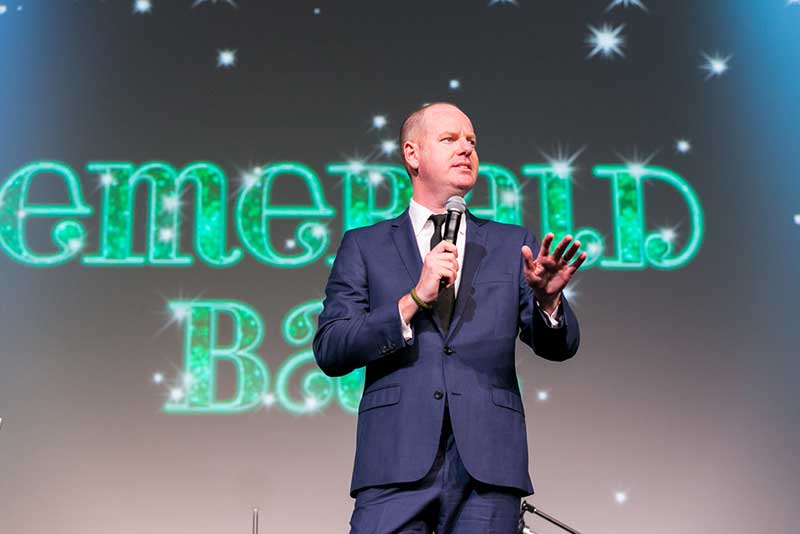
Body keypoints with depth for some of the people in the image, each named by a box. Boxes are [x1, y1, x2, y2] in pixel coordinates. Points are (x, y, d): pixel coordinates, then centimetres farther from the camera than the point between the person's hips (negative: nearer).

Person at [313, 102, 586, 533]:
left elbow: (560, 347, 8)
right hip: (396, 462, -1)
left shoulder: (512, 244, 15)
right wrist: (414, 299, -10)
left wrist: (547, 299, -13)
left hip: (488, 464, 2)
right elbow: (329, 352, 0)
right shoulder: (364, 246, 10)